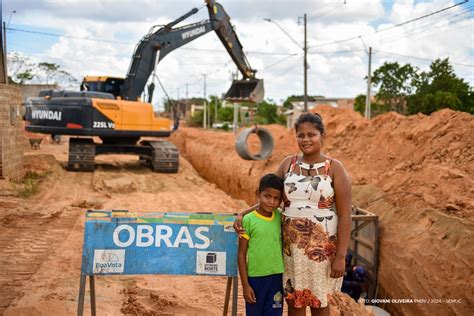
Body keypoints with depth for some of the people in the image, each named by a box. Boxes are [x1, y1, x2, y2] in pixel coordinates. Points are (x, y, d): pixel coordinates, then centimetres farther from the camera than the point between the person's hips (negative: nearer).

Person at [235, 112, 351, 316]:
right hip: (291, 245, 3)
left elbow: (345, 215, -9)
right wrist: (242, 215, -4)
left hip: (322, 246, -3)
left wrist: (341, 256, -13)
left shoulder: (334, 168, -7)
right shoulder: (288, 163, 4)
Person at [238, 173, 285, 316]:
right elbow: (242, 254, -5)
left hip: (276, 278, 3)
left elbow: (284, 247, 12)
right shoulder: (249, 220, -8)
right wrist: (245, 284, -7)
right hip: (255, 278, -3)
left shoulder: (280, 218, 2)